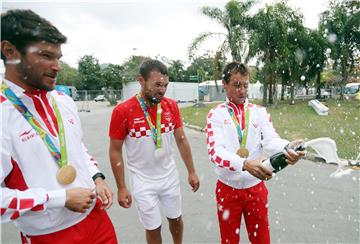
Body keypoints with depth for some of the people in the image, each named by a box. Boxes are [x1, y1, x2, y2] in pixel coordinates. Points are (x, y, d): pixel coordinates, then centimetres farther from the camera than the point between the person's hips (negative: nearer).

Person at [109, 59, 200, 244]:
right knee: (153, 228, 12)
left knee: (175, 218, 22)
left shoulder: (172, 106, -8)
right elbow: (115, 151, -9)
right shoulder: (122, 111, -19)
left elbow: (181, 140, 2)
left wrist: (191, 172, 3)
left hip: (170, 177, 4)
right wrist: (121, 188, -7)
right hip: (143, 182, -3)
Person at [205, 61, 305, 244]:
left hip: (255, 187, 2)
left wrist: (287, 148, -38)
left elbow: (271, 141, -15)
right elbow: (215, 151, -21)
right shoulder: (216, 114, -8)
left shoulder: (259, 112, 0)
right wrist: (245, 164, -39)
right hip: (228, 188, -1)